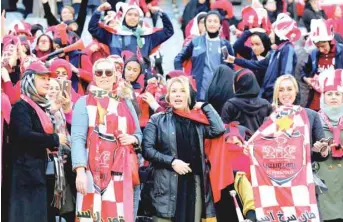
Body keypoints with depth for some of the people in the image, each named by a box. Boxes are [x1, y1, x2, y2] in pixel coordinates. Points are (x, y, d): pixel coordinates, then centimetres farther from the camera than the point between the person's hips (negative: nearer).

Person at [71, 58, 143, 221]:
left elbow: (138, 134, 24)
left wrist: (132, 139, -2)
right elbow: (77, 138, -6)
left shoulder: (126, 103, 18)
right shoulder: (84, 102, 4)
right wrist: (80, 171, -18)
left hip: (124, 172, 4)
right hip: (95, 172, -4)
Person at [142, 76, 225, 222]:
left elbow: (219, 129, -2)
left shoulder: (197, 121, 15)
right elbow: (147, 150, -1)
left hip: (195, 182, 3)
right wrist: (172, 161, -12)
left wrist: (204, 105, 6)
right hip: (168, 184, -3)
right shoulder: (157, 120, 6)